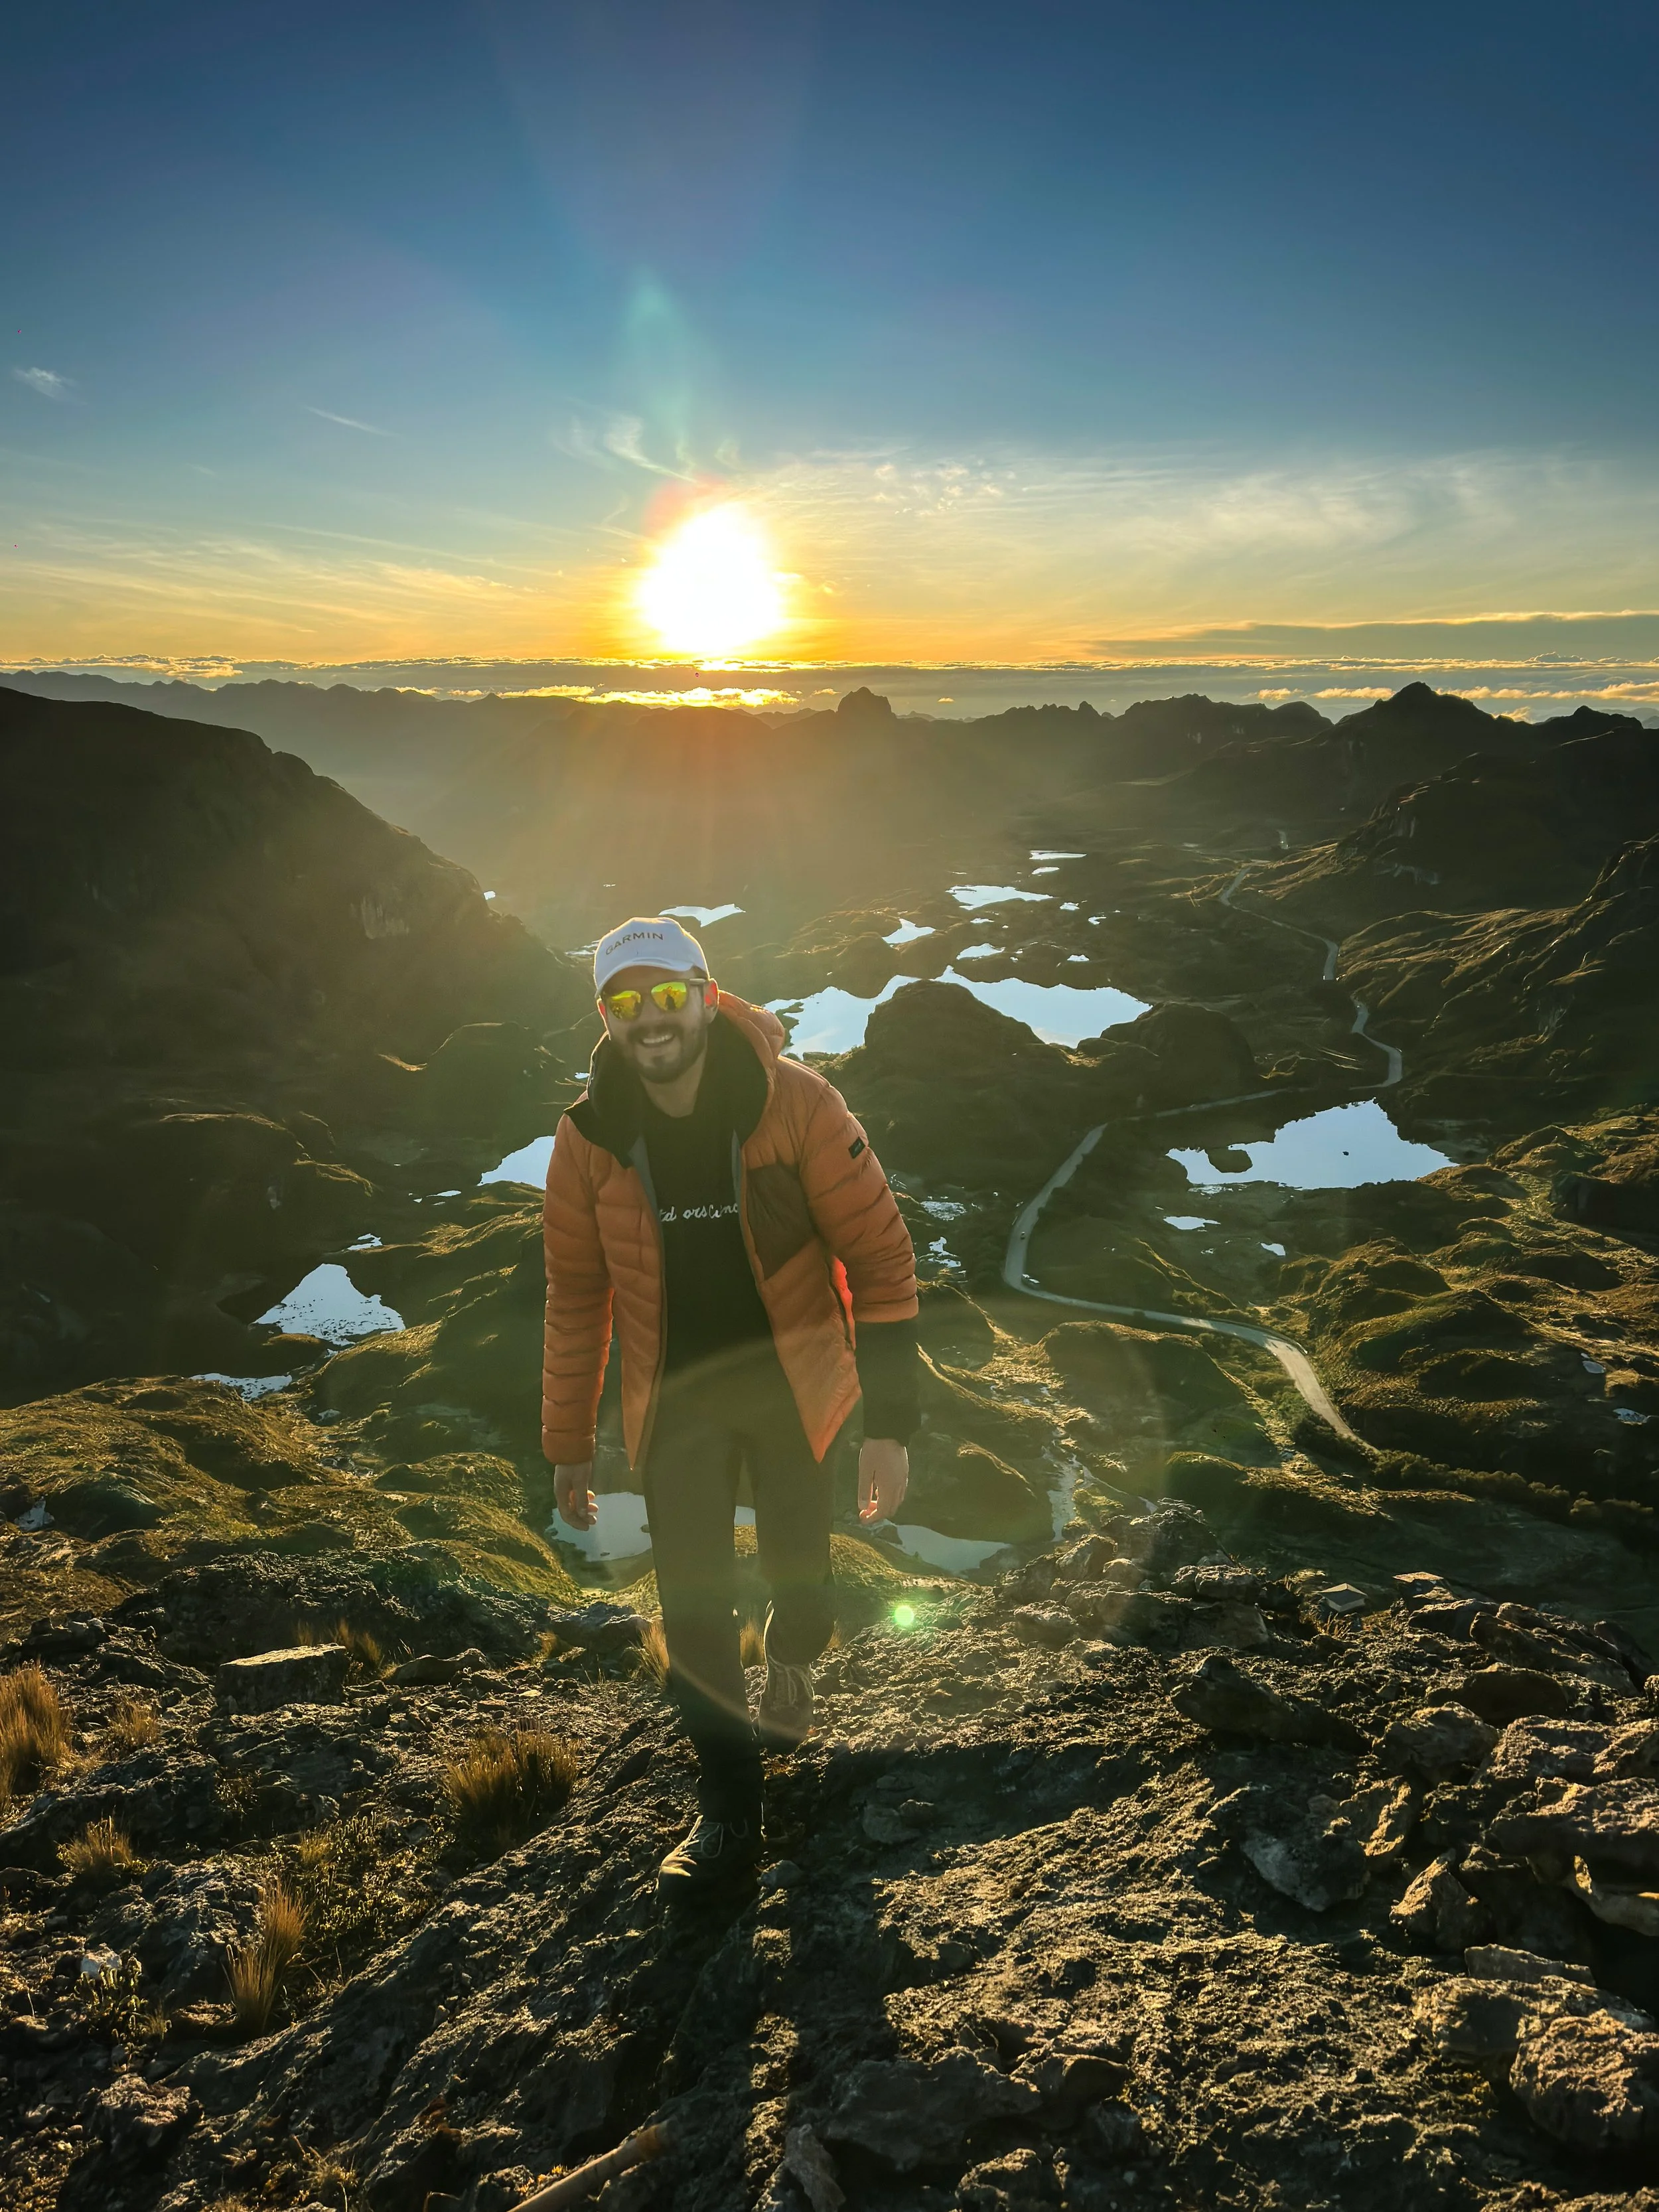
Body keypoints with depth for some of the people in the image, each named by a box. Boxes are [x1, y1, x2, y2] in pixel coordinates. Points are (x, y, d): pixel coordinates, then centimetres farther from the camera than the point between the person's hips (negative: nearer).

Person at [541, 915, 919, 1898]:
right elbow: (576, 1293, 3)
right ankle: (729, 1811, 19)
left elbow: (880, 1256, -15)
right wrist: (570, 1443, 6)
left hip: (789, 1377, -1)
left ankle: (790, 1674, 48)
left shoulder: (797, 1105, -18)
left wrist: (890, 1423, -18)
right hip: (675, 1397, 2)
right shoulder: (591, 1138, -9)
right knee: (693, 1604, 0)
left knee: (802, 1581, 12)